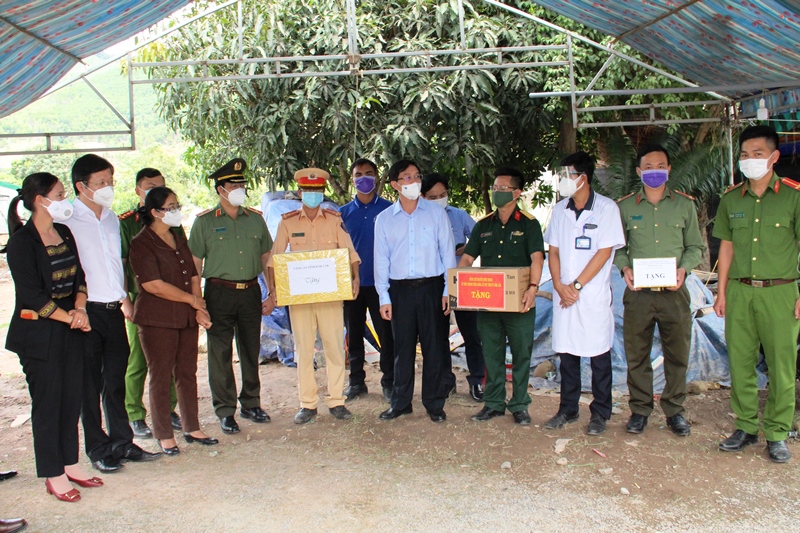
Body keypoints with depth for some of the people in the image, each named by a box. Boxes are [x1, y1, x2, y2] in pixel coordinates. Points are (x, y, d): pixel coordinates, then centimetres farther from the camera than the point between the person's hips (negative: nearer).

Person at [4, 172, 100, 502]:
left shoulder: (64, 233, 8)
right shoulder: (22, 241, -13)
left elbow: (78, 277, 9)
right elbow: (32, 296, -17)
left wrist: (80, 309, -7)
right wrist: (71, 317, -13)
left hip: (70, 331, 6)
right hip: (38, 334, -6)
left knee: (72, 398, 11)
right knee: (47, 401, 3)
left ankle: (70, 464, 25)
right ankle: (53, 475, 16)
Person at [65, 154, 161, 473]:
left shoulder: (111, 219, 13)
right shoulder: (67, 221, -10)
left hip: (114, 311, 6)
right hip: (87, 311, -6)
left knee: (115, 381, 14)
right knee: (89, 384, 6)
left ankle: (121, 442, 24)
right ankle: (98, 449, 18)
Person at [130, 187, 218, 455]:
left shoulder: (179, 240, 15)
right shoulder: (142, 243, -8)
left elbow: (194, 275, 13)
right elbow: (153, 285, -17)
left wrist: (199, 309, -1)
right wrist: (192, 299, -9)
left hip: (187, 317, 7)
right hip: (157, 319, -7)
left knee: (188, 372, 11)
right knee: (161, 376, 2)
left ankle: (192, 428, 21)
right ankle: (164, 435, 12)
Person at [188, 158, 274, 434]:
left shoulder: (255, 218, 9)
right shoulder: (204, 222, 0)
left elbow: (266, 258, 13)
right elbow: (195, 263, 1)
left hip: (250, 291, 3)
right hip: (219, 292, -3)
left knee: (251, 351, 11)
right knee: (220, 354, 2)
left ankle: (251, 403, 26)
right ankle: (225, 411, 14)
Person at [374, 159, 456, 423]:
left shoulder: (436, 213, 2)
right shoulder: (384, 219, 5)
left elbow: (448, 253, 2)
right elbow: (381, 260, 6)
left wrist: (448, 290, -3)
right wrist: (384, 297, 1)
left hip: (431, 287, -1)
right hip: (400, 290, 1)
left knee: (434, 347, 4)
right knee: (403, 347, 9)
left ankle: (434, 403, 17)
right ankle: (400, 402, 22)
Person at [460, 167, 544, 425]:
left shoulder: (528, 224, -2)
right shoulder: (483, 225, 11)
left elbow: (537, 258, -14)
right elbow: (467, 258, 10)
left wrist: (533, 287, -30)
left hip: (519, 303, -4)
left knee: (521, 354, 5)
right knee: (491, 354, 11)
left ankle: (519, 405, 17)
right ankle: (494, 403, 23)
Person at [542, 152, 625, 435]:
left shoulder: (606, 208, -6)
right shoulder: (559, 210, 9)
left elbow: (604, 252, -9)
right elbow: (553, 251, 9)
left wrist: (576, 286, -11)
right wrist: (559, 286, -5)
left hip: (594, 295, -4)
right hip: (563, 294, 5)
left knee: (598, 355, 4)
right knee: (566, 353, 10)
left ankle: (600, 413, 16)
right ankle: (568, 409, 22)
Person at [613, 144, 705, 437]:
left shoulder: (684, 204, 7)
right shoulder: (624, 207, 6)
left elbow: (695, 246, 10)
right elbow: (617, 247, 10)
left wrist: (683, 268, -8)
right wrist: (625, 268, -9)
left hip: (674, 292, 0)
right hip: (637, 292, 0)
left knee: (677, 354, 7)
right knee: (636, 355, 6)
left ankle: (674, 410, 22)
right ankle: (640, 409, 20)